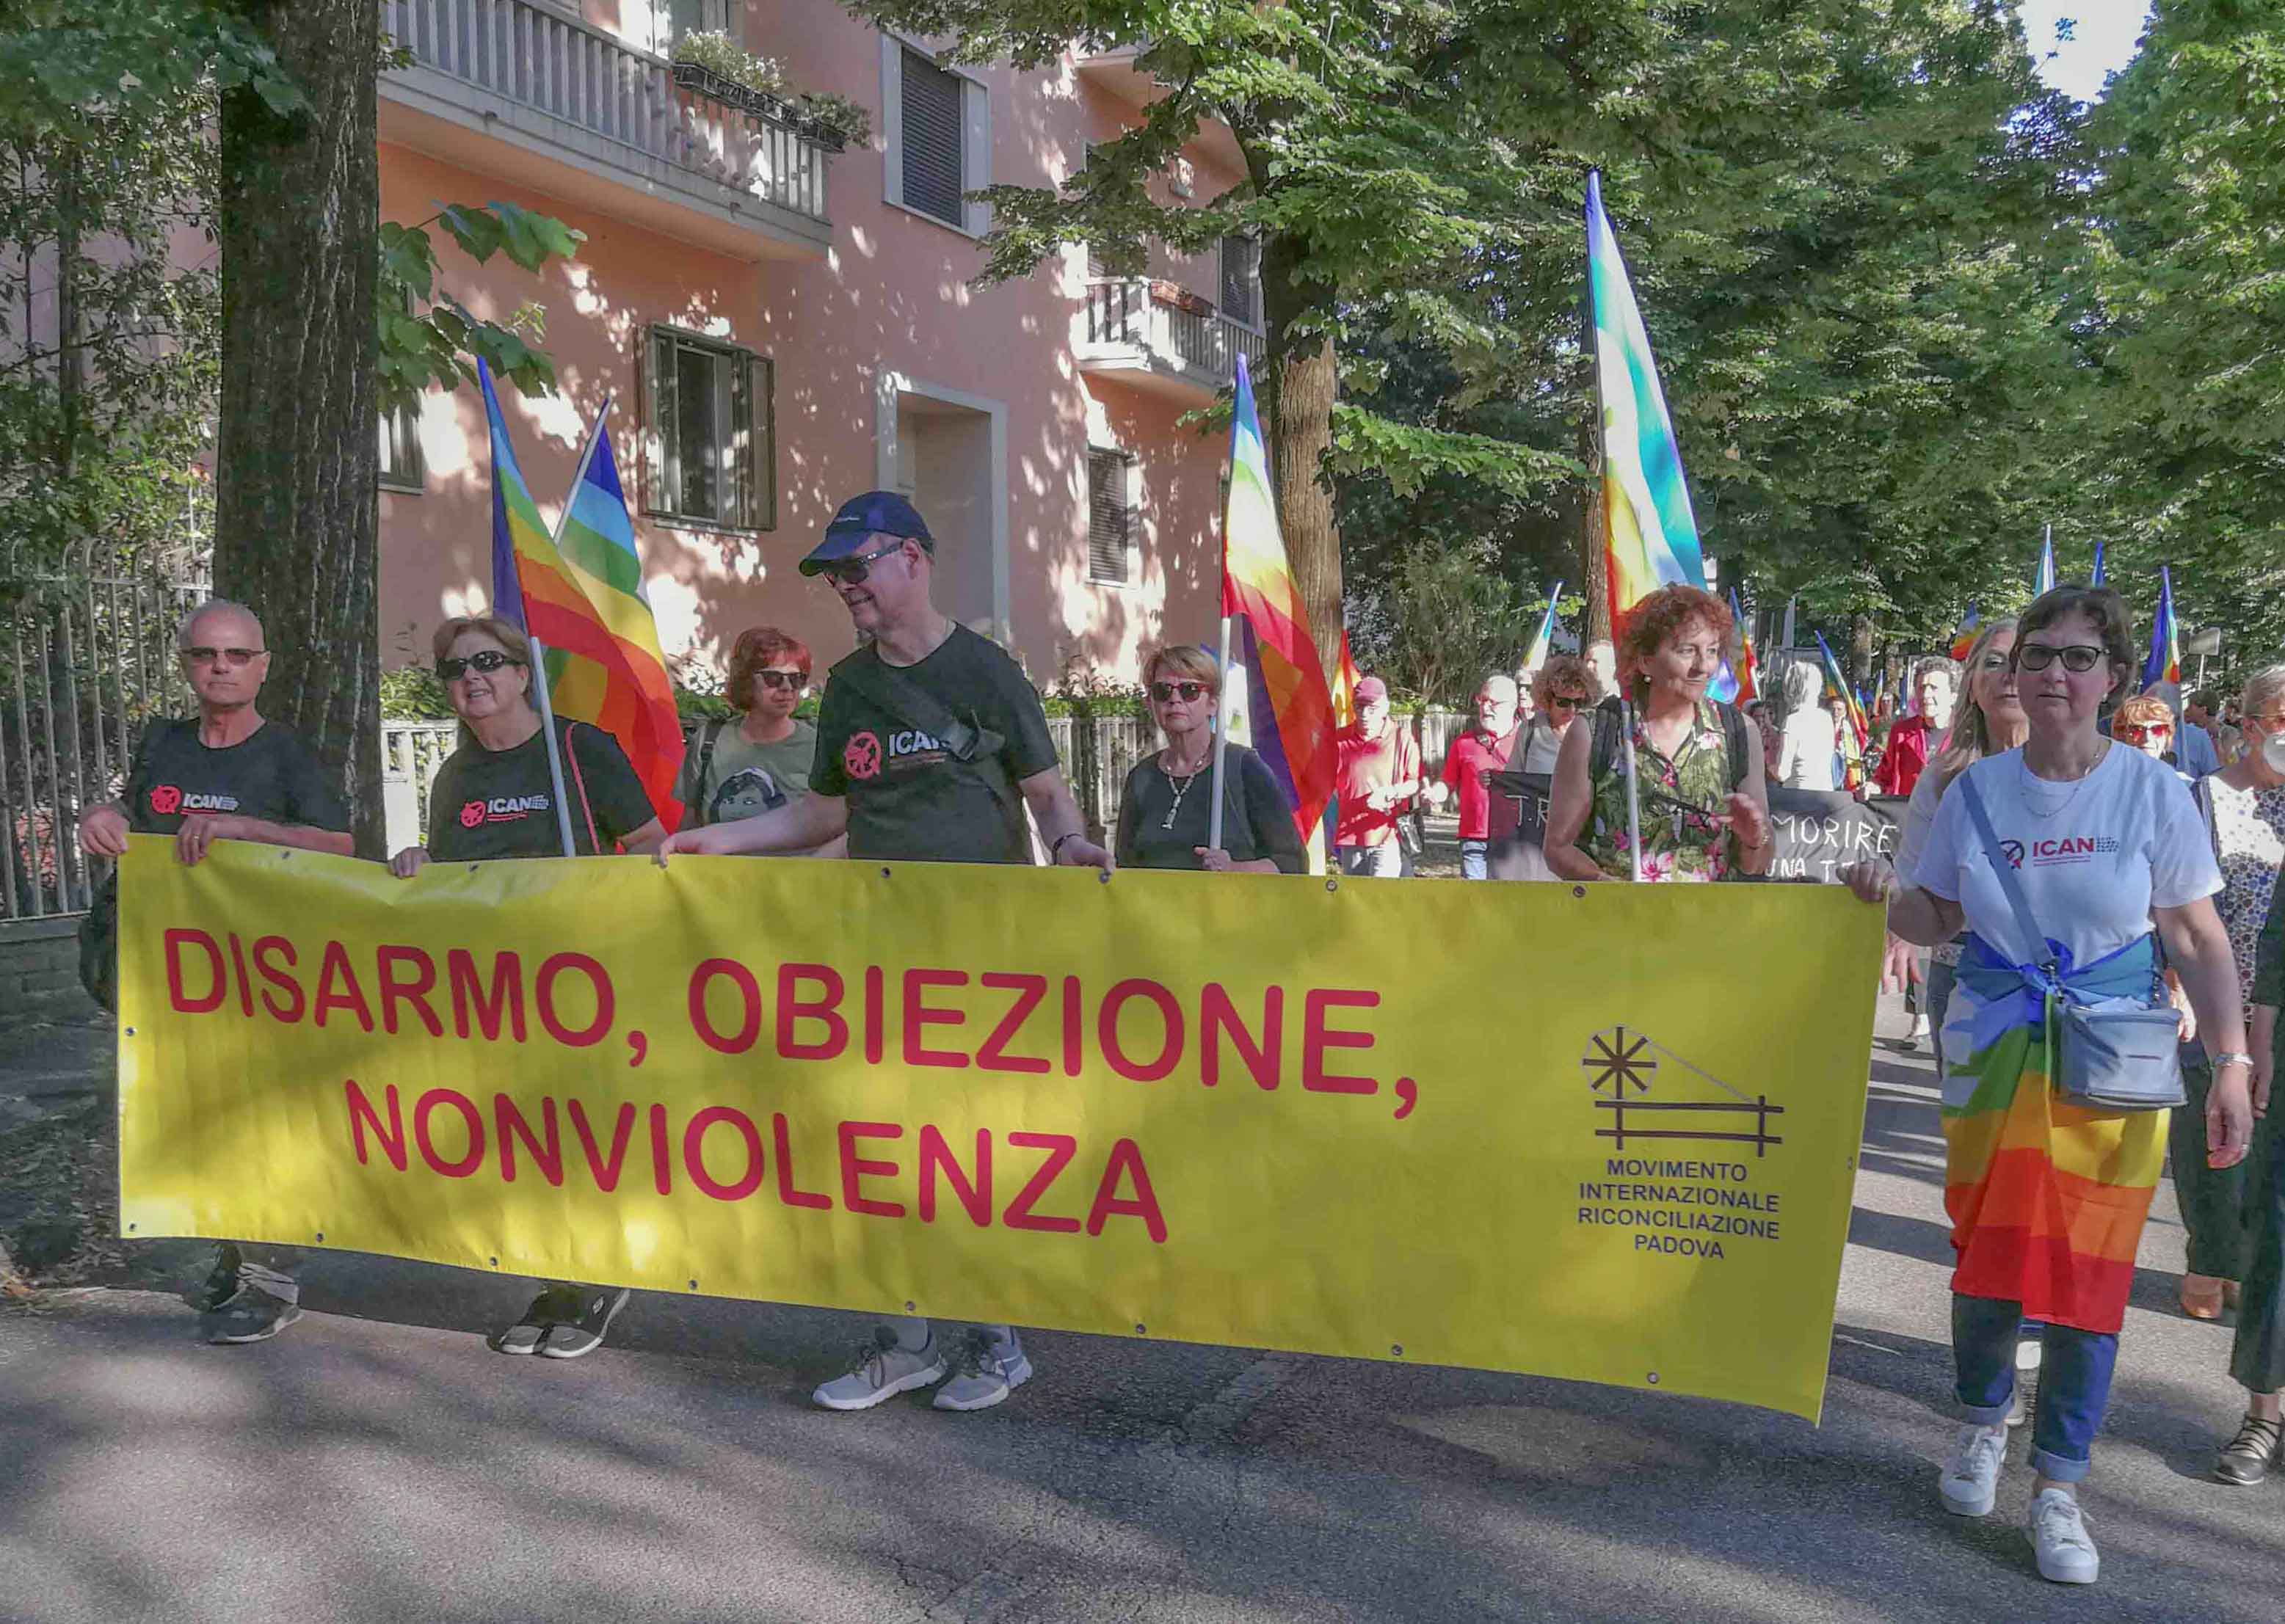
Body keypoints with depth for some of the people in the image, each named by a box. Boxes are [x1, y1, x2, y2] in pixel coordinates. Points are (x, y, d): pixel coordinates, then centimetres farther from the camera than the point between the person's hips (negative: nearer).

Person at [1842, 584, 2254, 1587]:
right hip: (1995, 1053, 1)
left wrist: (2232, 1063, -6)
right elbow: (1940, 917, 9)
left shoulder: (2150, 790, -4)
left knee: (2090, 1272, 1)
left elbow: (2197, 939, -1)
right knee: (1988, 1258, 4)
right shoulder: (1976, 791, 1)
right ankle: (1984, 1419, 34)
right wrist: (1887, 899, -12)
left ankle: (2058, 1490, 17)